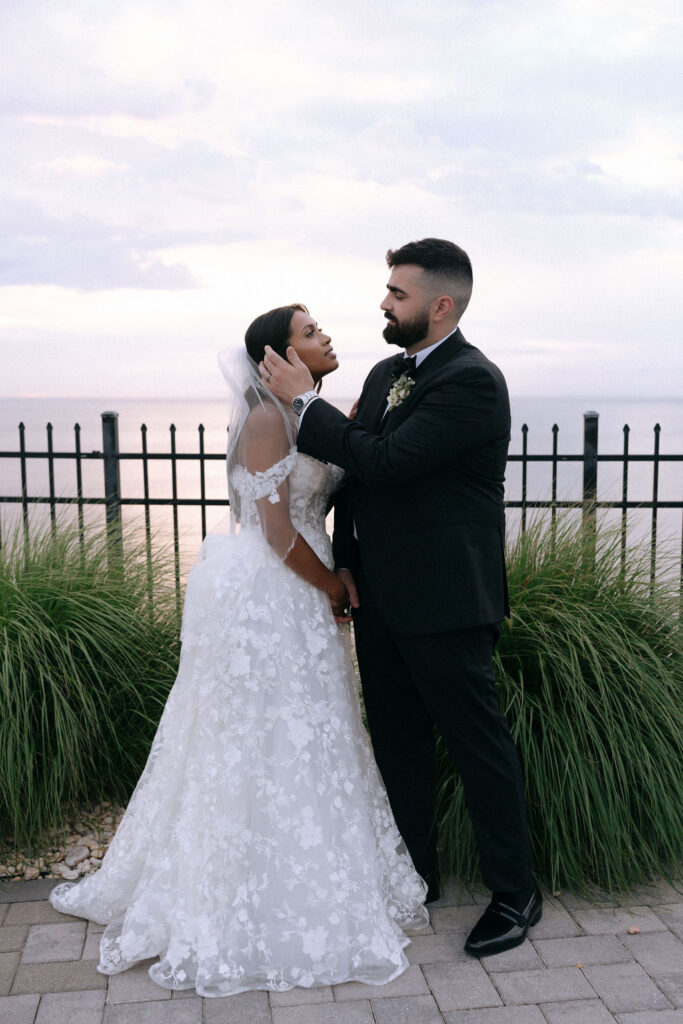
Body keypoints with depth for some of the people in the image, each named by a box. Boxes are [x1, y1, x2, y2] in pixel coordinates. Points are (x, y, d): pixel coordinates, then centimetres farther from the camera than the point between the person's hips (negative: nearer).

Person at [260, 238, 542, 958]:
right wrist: (345, 563, 6)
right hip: (380, 598, 9)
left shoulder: (472, 381, -16)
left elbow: (383, 462, -24)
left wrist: (304, 401, -16)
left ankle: (515, 891, 24)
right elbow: (355, 471, 14)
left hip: (445, 603, -8)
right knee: (397, 741, 18)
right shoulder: (385, 374, 12)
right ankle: (415, 875, 35)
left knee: (478, 743, 5)